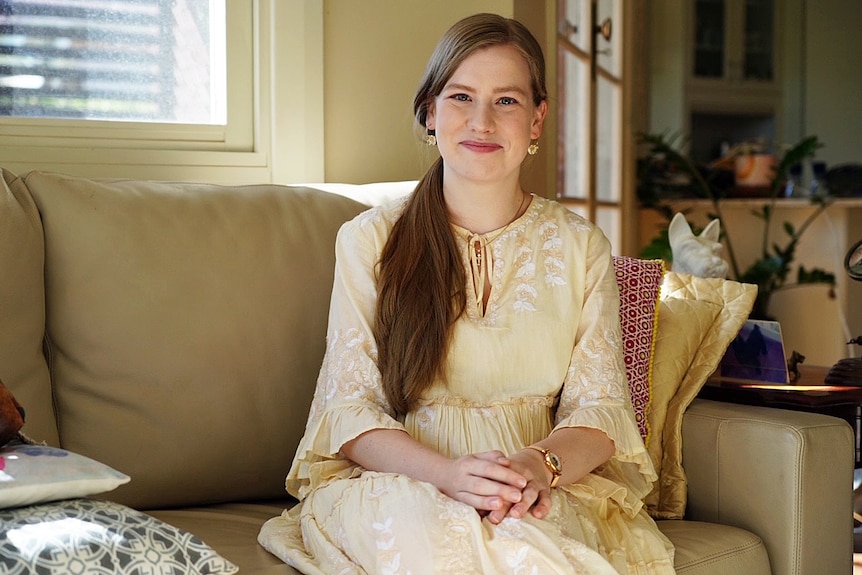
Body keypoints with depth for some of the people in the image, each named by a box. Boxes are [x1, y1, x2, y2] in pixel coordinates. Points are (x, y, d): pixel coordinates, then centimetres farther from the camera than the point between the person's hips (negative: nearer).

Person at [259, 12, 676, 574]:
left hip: (546, 492, 1)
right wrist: (448, 474, -23)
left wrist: (540, 465, -21)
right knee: (429, 529, -37)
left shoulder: (580, 247, 10)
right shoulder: (369, 240, 5)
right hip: (394, 481, 0)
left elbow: (599, 405, 4)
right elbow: (349, 406, -2)